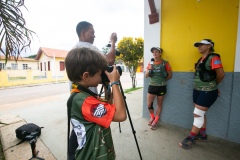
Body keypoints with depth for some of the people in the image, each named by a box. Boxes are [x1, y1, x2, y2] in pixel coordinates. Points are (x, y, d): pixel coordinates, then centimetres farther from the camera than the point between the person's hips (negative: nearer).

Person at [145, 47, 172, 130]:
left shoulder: (165, 63, -4)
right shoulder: (150, 63, 5)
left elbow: (170, 75, 3)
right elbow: (146, 76, 5)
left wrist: (163, 80, -4)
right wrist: (149, 70, -12)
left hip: (161, 86, -2)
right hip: (152, 86, 2)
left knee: (159, 104, 11)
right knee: (149, 105, 3)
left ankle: (156, 121, 29)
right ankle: (152, 117, 32)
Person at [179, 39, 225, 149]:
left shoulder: (213, 58, -12)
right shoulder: (201, 59, 12)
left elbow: (221, 74, -14)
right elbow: (199, 74, 14)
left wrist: (213, 85, 2)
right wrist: (208, 85, 6)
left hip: (207, 92, -8)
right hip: (197, 90, 8)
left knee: (198, 114, -3)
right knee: (201, 114, 16)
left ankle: (190, 138, 9)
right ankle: (202, 135, 32)